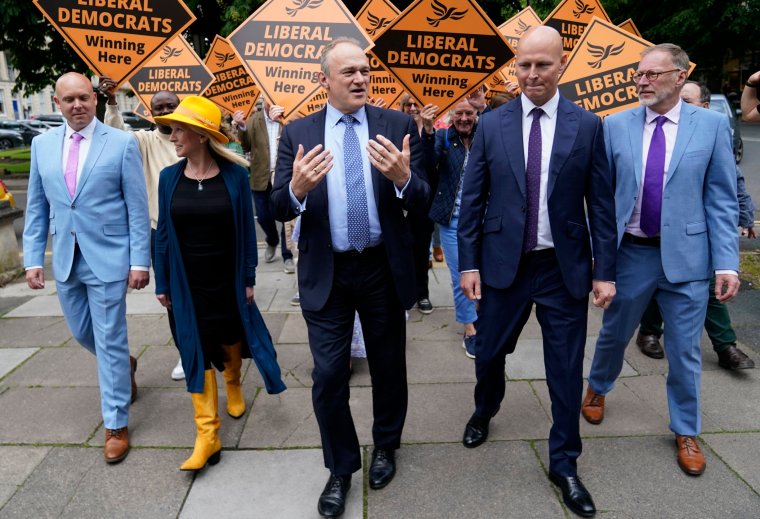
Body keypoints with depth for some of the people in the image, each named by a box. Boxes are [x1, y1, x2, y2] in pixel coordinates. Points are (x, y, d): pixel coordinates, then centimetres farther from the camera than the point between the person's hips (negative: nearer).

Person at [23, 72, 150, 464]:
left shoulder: (122, 143, -7)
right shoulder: (42, 144, 7)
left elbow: (138, 208, -7)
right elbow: (36, 208, 10)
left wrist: (139, 260, -11)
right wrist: (33, 258, 4)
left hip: (107, 258, -5)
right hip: (64, 258, 5)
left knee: (110, 341, 1)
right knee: (82, 333, 19)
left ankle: (116, 424, 16)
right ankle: (124, 365, 49)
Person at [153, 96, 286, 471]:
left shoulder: (234, 174, -9)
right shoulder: (169, 177, -3)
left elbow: (246, 229, -5)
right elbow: (164, 233, 2)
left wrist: (249, 278, -5)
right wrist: (162, 283, 4)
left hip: (227, 279, -1)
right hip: (188, 282, 1)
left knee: (231, 337, 17)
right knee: (196, 350, 2)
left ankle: (233, 386, 49)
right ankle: (207, 435, 8)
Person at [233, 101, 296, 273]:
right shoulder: (254, 119, 4)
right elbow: (247, 146, -4)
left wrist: (283, 119, -28)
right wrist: (241, 127, -20)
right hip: (261, 177, 2)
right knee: (263, 216, 12)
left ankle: (287, 256, 12)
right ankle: (272, 241, 40)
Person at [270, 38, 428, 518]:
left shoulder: (398, 125, -3)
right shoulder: (298, 133, -2)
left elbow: (421, 200, -8)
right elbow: (279, 209, -5)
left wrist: (403, 177, -30)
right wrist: (297, 188, -27)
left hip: (384, 269, 1)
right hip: (326, 273, 0)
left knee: (388, 366, 17)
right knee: (328, 376, 5)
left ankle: (385, 446, 44)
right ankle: (341, 468, 30)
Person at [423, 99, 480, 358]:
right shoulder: (443, 137, 0)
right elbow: (430, 163, -17)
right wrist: (428, 132, -33)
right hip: (452, 220, -2)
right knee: (460, 276, 2)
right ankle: (470, 330, 13)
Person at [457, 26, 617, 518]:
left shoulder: (588, 125, -1)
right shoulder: (492, 124, 0)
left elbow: (601, 204, 0)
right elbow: (472, 200, 1)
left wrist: (605, 270, -2)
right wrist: (469, 264, -2)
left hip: (565, 268, 0)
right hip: (503, 263, 1)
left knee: (566, 370, 9)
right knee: (489, 353, 15)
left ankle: (564, 463, 30)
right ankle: (485, 413, 49)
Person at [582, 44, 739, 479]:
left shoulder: (712, 125, -3)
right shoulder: (616, 125, -1)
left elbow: (722, 200, -3)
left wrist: (728, 263, -9)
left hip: (687, 255, 0)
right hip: (630, 252, 1)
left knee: (685, 350, 11)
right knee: (614, 335, 18)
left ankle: (687, 432, 33)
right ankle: (598, 389, 47)